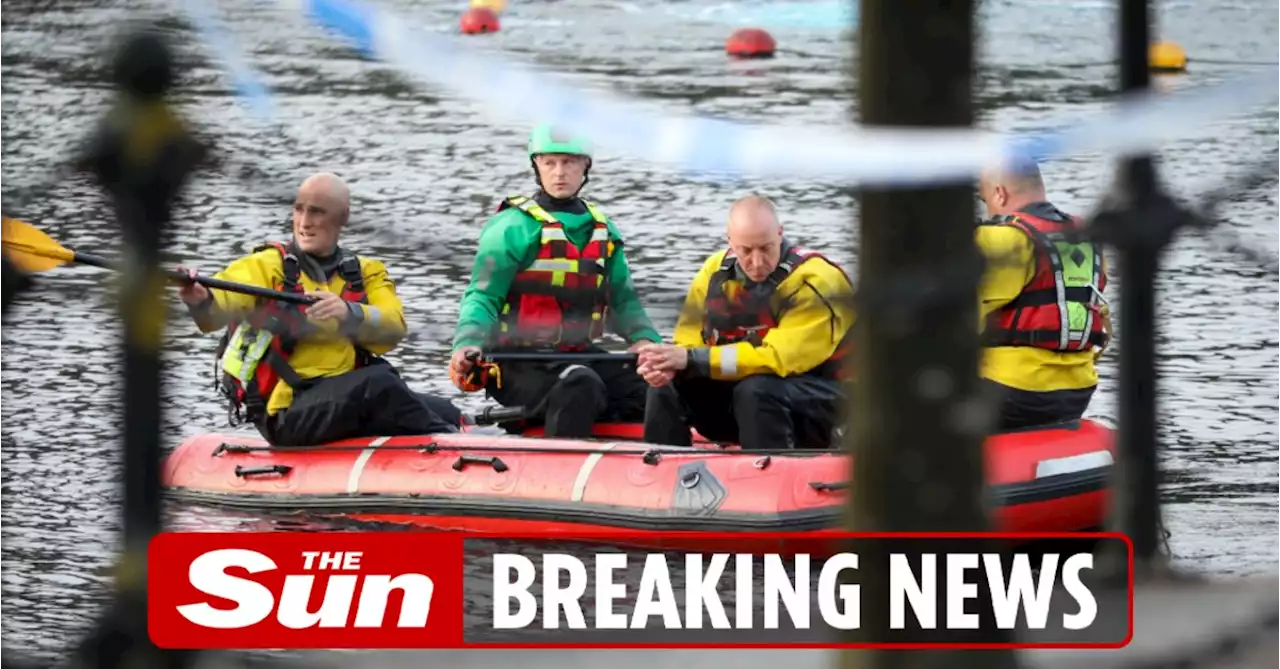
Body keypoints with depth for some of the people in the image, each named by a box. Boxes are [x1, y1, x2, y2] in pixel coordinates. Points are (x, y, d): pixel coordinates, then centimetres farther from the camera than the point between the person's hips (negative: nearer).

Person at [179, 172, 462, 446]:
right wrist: (200, 300, -39)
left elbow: (394, 328, -5)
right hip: (288, 412, -5)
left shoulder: (366, 272, 15)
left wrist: (350, 313, -26)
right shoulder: (267, 265, 5)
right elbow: (220, 303, -15)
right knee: (378, 382, -30)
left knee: (446, 414, -16)